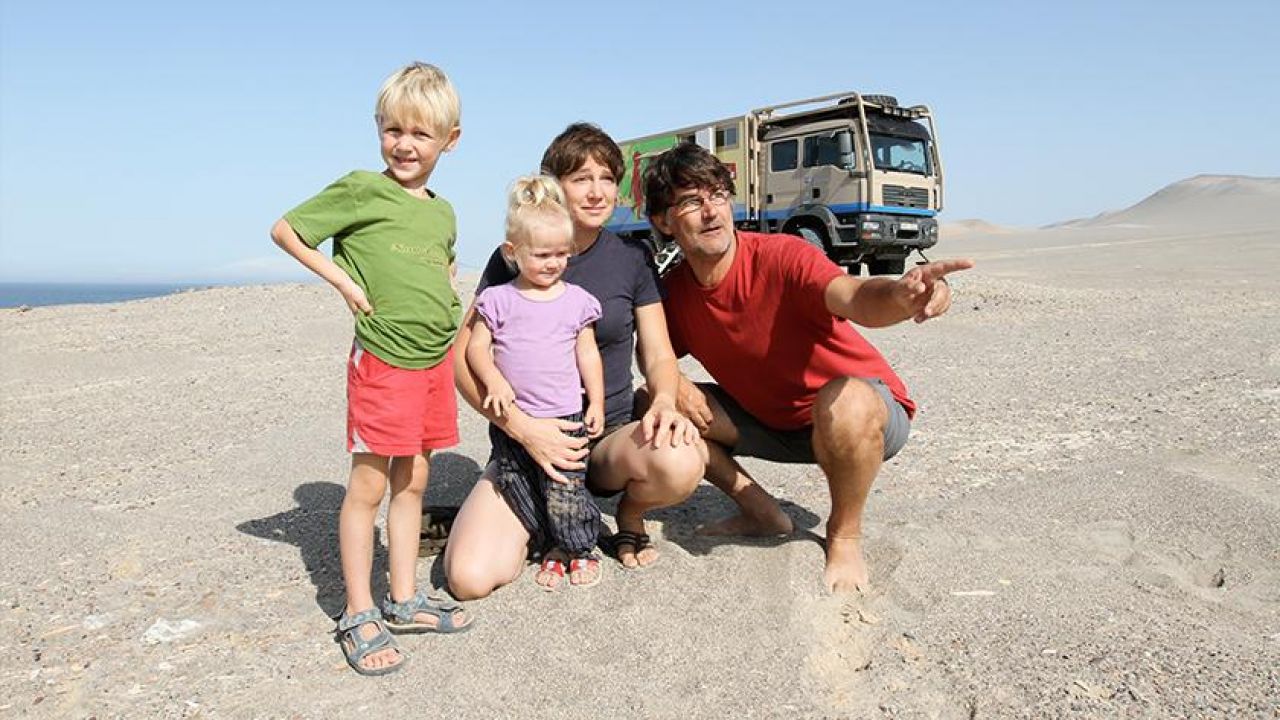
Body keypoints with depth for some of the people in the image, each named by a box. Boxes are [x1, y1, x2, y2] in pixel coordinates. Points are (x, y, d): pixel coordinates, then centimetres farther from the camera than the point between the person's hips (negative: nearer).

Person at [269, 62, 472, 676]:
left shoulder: (443, 212, 12)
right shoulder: (360, 190, -7)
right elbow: (284, 230, -3)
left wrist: (450, 312, 11)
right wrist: (343, 280, -9)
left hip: (434, 360, 7)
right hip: (382, 358, -7)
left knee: (412, 483, 13)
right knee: (368, 486, 0)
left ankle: (403, 602, 25)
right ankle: (359, 616, 12)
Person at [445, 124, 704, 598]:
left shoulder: (631, 257, 3)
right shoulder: (513, 259, -1)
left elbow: (657, 353, 4)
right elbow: (463, 358, -3)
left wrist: (664, 401, -21)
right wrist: (520, 426, -19)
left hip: (611, 435, 1)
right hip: (529, 439, -1)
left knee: (680, 464, -35)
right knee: (470, 578, -23)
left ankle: (630, 516, 2)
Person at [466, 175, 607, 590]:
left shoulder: (576, 300, 4)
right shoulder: (498, 299, 1)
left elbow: (588, 353, 7)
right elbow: (476, 346, 0)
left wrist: (596, 403, 4)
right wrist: (494, 382, -15)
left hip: (564, 416, -1)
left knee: (564, 489, -4)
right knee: (518, 489, 7)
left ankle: (578, 549, 18)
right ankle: (550, 550, 24)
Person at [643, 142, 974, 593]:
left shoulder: (780, 257, -25)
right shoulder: (674, 291, -8)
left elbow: (856, 299, -43)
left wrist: (902, 295, -67)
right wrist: (673, 385, -17)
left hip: (870, 413, -5)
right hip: (772, 422, 6)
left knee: (844, 399, -41)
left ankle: (844, 535, -10)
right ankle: (761, 512, 8)